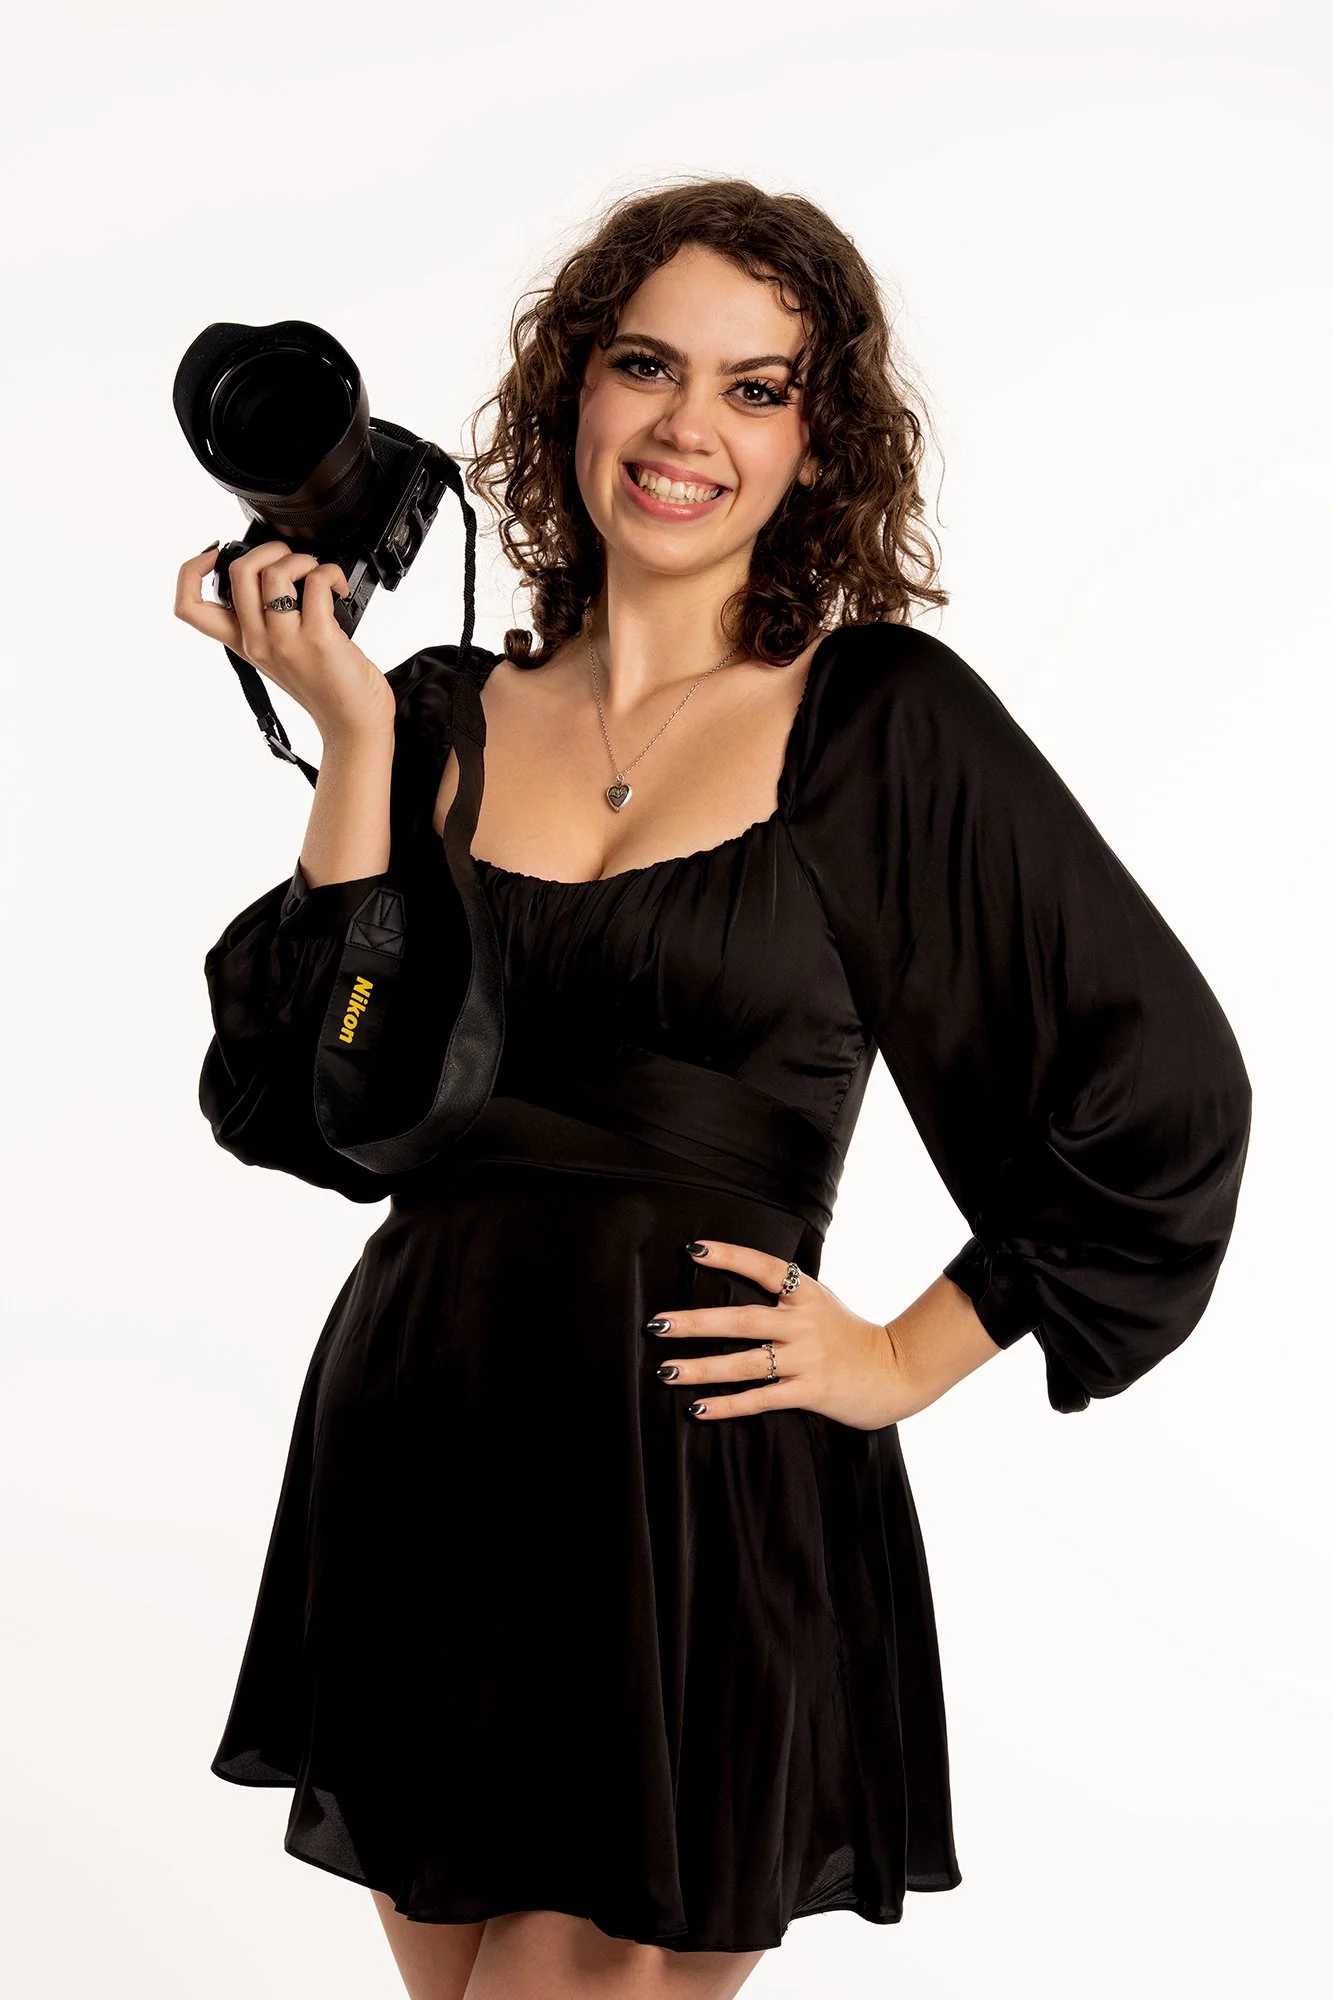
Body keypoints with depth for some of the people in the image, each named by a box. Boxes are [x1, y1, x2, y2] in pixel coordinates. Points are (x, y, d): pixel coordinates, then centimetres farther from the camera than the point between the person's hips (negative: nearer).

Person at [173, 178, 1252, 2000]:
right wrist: (353, 739, -6)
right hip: (417, 1472, 4)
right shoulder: (444, 716, 7)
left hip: (714, 1498, -4)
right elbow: (309, 1107, -3)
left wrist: (906, 1360, -2)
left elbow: (1165, 1087, -2)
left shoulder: (887, 718, -4)